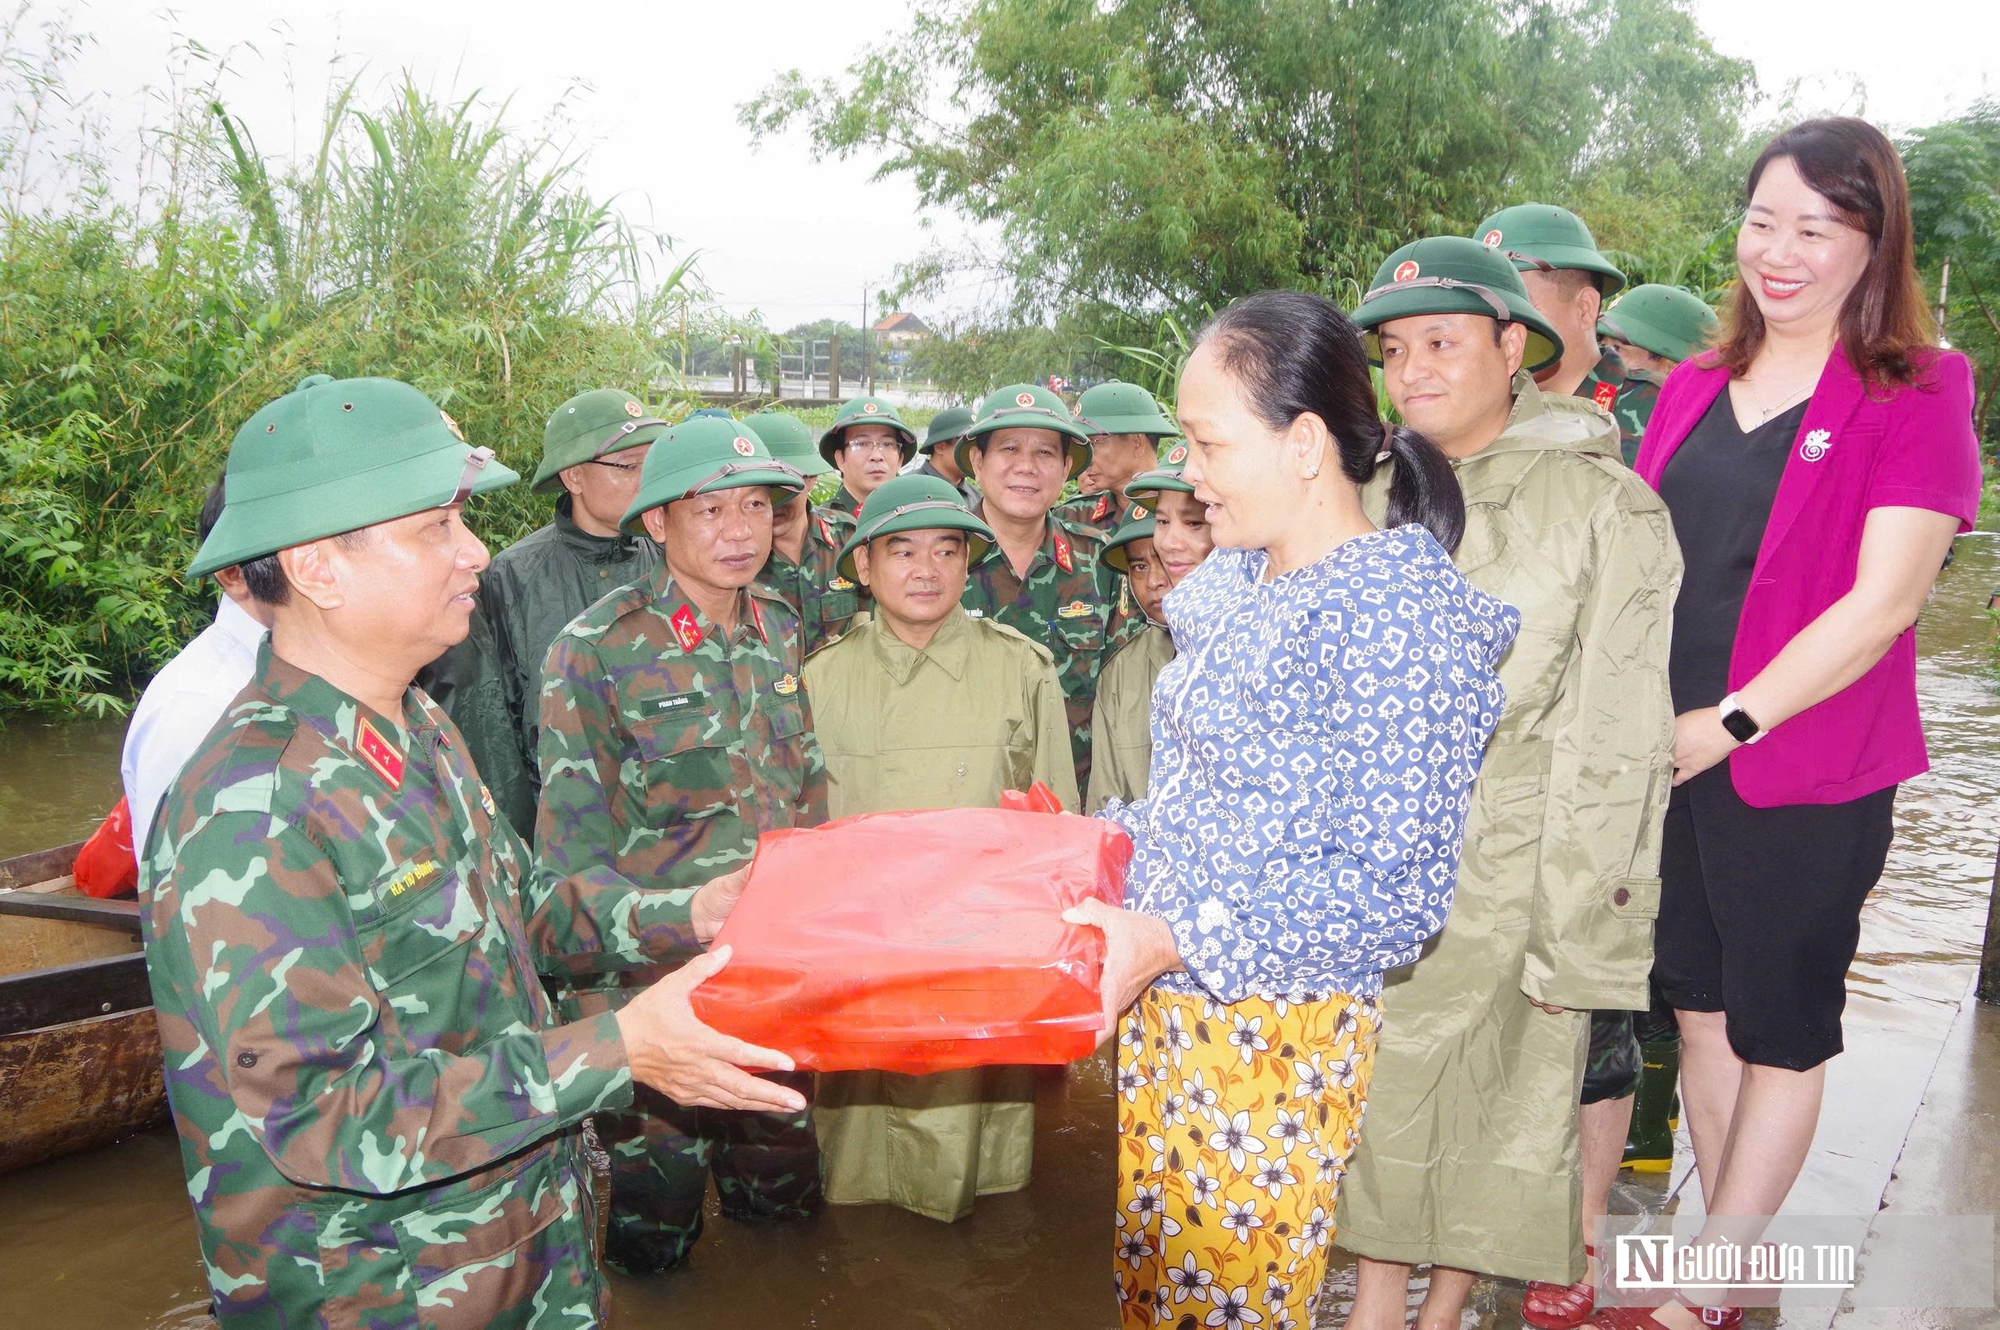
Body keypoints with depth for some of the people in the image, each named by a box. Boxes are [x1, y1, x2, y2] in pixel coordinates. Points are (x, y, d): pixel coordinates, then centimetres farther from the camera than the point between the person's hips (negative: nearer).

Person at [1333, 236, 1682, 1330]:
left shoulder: (1604, 505, -8)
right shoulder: (1376, 497, 7)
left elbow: (1613, 739, -10)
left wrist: (1573, 933, -12)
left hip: (1508, 871, -4)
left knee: (1496, 1095, 8)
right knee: (1379, 1080, 11)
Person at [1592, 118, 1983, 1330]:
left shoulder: (1917, 394, -8)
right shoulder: (1695, 388, 9)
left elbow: (1885, 599, -16)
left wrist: (1731, 723, -20)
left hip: (1807, 776, -6)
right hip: (1668, 765, 6)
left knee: (1781, 1034, 10)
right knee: (1703, 1006, 16)